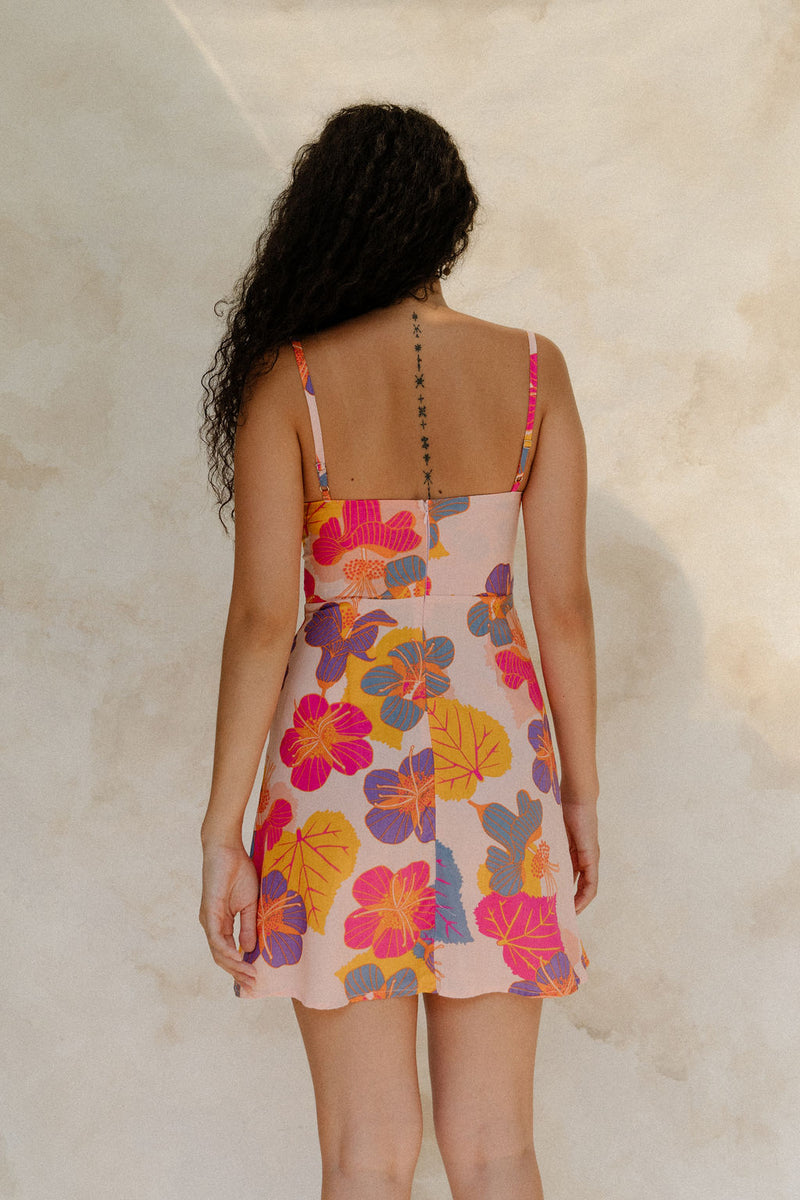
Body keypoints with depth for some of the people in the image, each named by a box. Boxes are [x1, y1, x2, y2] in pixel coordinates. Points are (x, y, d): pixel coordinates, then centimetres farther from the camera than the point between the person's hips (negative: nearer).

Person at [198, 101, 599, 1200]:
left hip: (342, 762, -2)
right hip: (492, 762, 2)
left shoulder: (285, 380, -8)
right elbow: (564, 601, -1)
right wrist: (582, 793, 10)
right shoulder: (534, 370, -2)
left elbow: (261, 617, -11)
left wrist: (221, 836, -5)